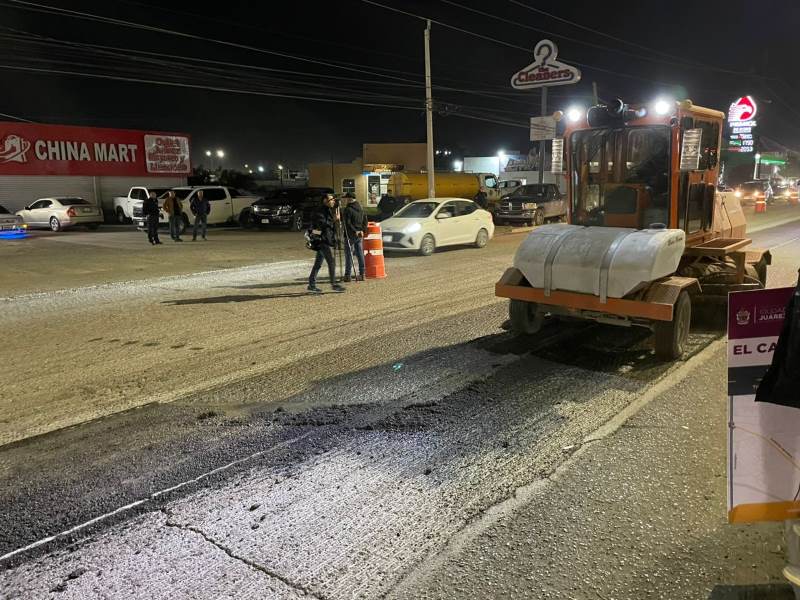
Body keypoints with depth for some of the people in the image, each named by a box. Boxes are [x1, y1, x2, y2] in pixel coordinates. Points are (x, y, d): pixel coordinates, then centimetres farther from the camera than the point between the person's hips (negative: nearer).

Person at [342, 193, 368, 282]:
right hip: (360, 235, 7)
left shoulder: (348, 209, -13)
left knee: (349, 254, -3)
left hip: (350, 235, -7)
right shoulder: (361, 209, 12)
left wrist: (354, 231, -12)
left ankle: (347, 275, -2)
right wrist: (363, 230, 8)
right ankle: (361, 274, 13)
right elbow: (365, 221, 15)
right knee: (360, 254, 10)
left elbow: (347, 223, -18)